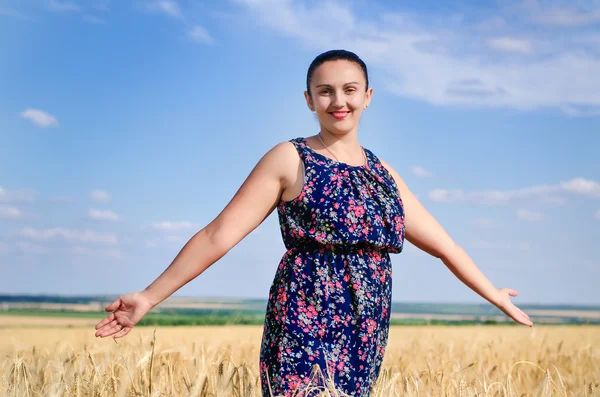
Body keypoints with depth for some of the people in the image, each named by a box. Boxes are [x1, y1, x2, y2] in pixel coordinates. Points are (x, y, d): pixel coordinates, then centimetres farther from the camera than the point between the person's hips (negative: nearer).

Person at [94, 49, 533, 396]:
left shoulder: (381, 172, 15)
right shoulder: (290, 160, -1)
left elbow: (442, 243, 22)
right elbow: (218, 234, -5)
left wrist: (494, 294, 26)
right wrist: (149, 298, -9)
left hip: (367, 334, 5)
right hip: (307, 324, -5)